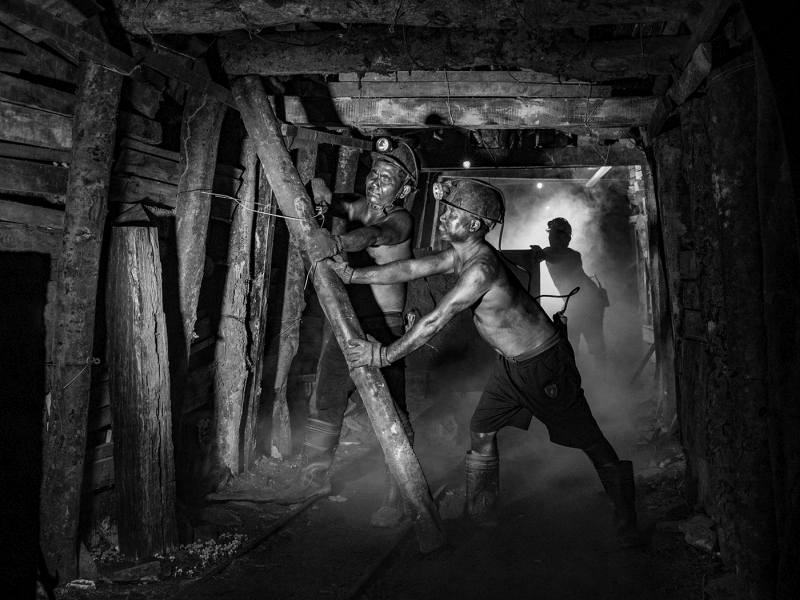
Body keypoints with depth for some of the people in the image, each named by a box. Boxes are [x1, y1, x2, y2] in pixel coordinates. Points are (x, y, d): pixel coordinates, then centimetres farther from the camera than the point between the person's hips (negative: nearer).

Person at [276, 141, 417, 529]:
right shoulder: (361, 206, 11)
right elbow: (341, 206, -3)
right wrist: (321, 195, -29)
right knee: (326, 404, 15)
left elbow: (374, 234, -32)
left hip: (383, 326, -7)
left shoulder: (400, 220, -10)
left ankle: (396, 499, 5)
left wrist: (336, 243, -52)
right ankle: (314, 476, 31)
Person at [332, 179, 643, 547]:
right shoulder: (460, 255, -1)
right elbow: (411, 269, 3)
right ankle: (480, 517, 26)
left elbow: (435, 321, -29)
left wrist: (384, 355, -21)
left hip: (544, 362, -9)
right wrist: (352, 275, 3)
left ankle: (627, 527, 18)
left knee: (591, 441, 4)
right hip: (511, 363, 9)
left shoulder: (481, 268, -30)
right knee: (481, 432, 12)